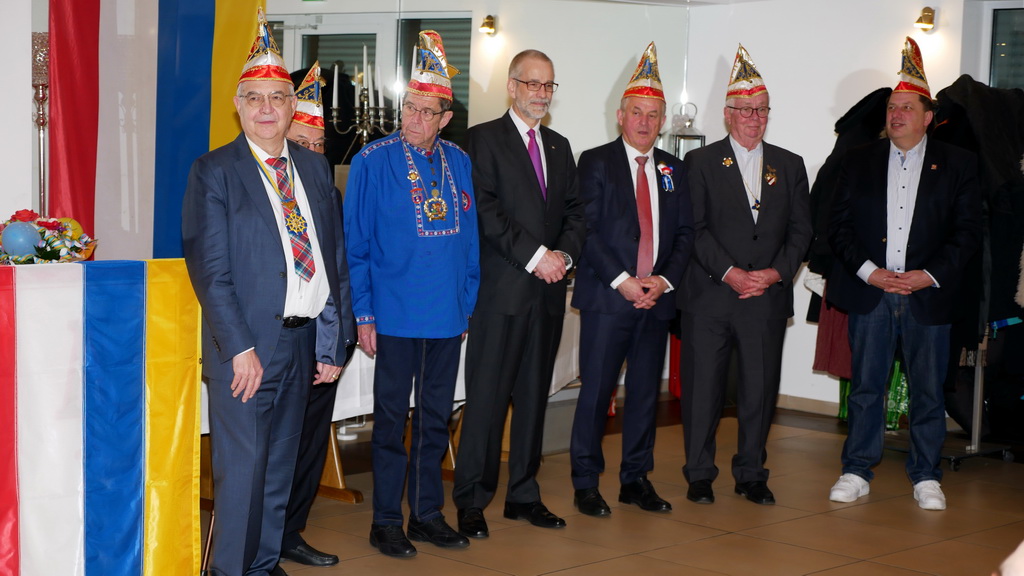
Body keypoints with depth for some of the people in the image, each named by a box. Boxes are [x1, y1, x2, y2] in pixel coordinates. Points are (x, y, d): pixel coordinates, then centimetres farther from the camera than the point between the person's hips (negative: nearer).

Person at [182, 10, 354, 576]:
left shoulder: (314, 168, 11)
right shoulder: (213, 171, -4)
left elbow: (335, 255, 12)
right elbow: (209, 267, -10)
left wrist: (334, 338, 6)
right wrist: (240, 348, -16)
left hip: (304, 338, 5)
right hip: (247, 343, -5)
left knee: (280, 464, 13)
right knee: (242, 465, -5)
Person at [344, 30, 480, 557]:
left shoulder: (459, 162, 5)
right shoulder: (373, 162, -7)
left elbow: (469, 238, 11)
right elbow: (355, 243, -6)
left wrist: (468, 303, 7)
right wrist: (363, 314, -9)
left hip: (448, 317, 4)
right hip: (395, 316, -4)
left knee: (436, 419, 13)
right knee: (391, 420, 5)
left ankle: (428, 514, 24)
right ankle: (386, 522, 15)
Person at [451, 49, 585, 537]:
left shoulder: (559, 146, 18)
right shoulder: (484, 139, -2)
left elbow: (574, 211, 16)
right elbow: (486, 210, -12)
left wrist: (564, 254, -3)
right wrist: (534, 255, -16)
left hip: (548, 292, 6)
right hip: (501, 290, -6)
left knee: (534, 395, 11)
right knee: (487, 396, -4)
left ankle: (524, 495, 20)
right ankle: (471, 501, 4)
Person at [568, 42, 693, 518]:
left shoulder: (673, 169, 14)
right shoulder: (595, 163, 1)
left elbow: (684, 233, 11)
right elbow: (587, 229, -7)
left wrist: (664, 279, -5)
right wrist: (622, 281, -14)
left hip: (656, 296, 4)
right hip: (607, 297, -4)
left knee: (646, 391, 9)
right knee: (596, 391, -2)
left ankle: (636, 479, 20)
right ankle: (586, 483, 8)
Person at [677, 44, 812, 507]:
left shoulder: (789, 166, 13)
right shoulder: (701, 163, 4)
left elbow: (800, 230, 9)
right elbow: (694, 228, -4)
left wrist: (776, 272, -7)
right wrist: (729, 273, -14)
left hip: (768, 296, 2)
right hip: (709, 296, -2)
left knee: (760, 389, 4)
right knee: (702, 387, 1)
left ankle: (751, 474, 17)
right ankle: (699, 474, 13)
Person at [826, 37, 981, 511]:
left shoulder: (957, 165, 5)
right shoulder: (859, 161, 9)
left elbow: (968, 231, 1)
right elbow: (838, 225, 5)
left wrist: (930, 275, -10)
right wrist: (869, 272, -8)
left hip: (928, 294, -1)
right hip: (870, 292, 1)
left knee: (928, 390, 4)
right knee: (865, 387, 5)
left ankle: (926, 477, 15)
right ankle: (856, 473, 13)